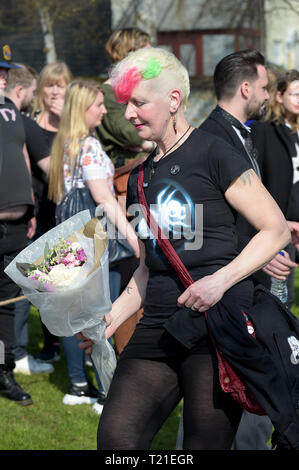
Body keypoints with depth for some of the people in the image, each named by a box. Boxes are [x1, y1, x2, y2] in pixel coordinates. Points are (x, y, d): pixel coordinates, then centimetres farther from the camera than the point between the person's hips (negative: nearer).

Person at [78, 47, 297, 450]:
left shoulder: (212, 153, -3)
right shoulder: (141, 178, 17)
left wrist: (221, 280, -17)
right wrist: (112, 317, 11)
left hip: (218, 323, -6)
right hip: (159, 328, 6)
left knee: (207, 443, -2)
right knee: (114, 438, -7)